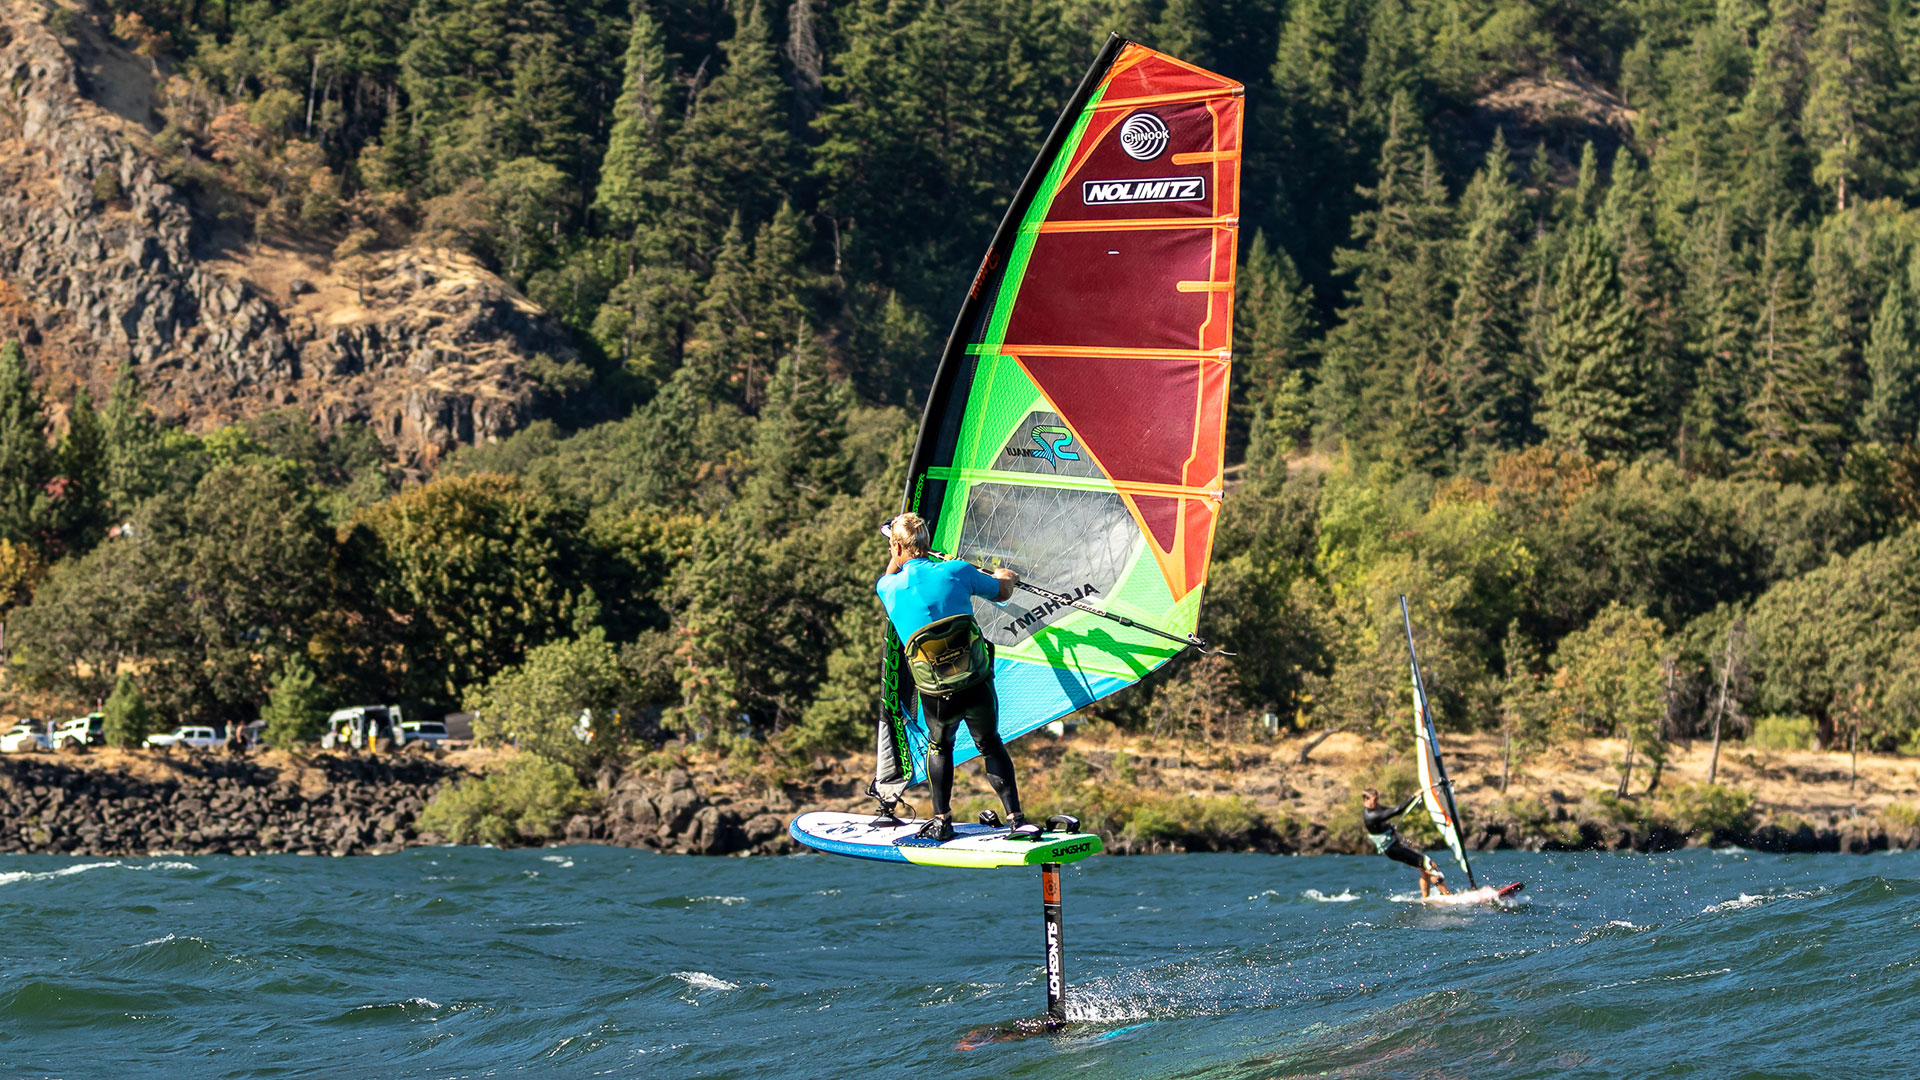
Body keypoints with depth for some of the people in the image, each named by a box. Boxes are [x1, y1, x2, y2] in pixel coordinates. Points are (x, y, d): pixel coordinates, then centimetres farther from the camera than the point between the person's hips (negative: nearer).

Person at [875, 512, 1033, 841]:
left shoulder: (888, 587, -2)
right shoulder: (957, 571, -4)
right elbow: (1003, 592, 15)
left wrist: (898, 554, 44)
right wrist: (1006, 577, 38)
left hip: (937, 697, 0)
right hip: (978, 688, 0)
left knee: (939, 746, 30)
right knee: (990, 745, 24)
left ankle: (942, 820, 28)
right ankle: (1015, 818, 17)